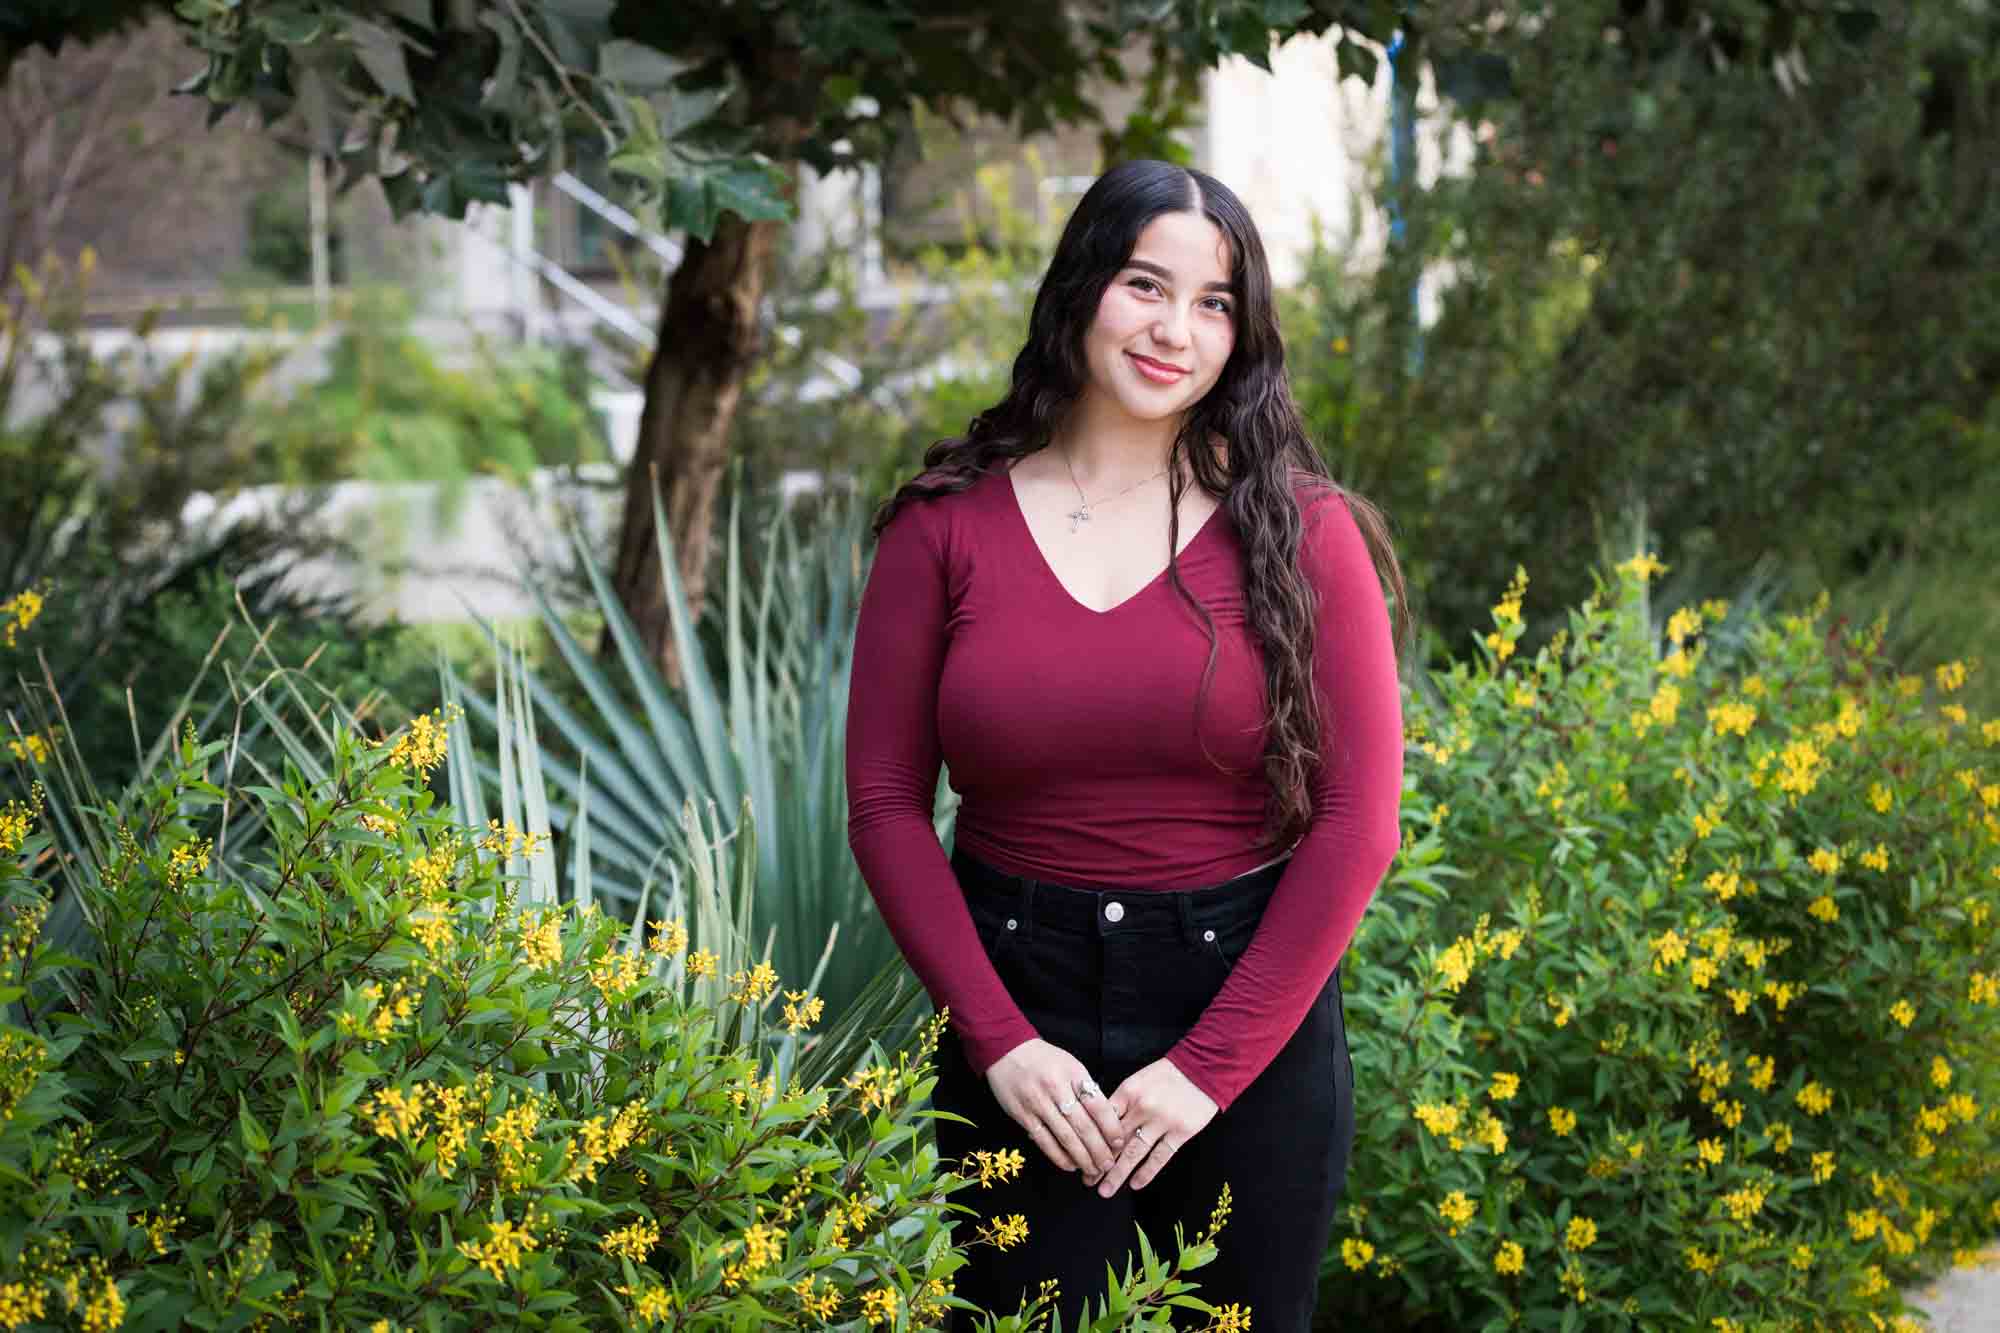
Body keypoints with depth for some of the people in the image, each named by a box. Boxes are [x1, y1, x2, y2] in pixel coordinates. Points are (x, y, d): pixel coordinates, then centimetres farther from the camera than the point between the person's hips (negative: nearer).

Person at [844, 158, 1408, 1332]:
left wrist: (1210, 1065, -12)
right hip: (1022, 1020, 0)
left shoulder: (1297, 532, -4)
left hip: (1250, 1022, 0)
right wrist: (999, 1041, -11)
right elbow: (888, 804, -1)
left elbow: (1357, 819, -7)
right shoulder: (949, 526, -1)